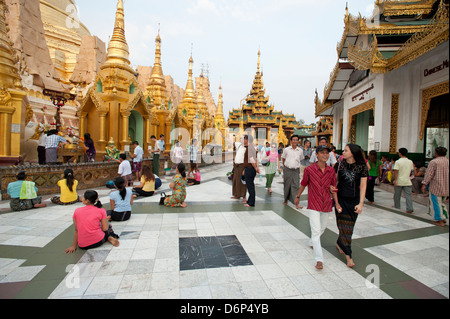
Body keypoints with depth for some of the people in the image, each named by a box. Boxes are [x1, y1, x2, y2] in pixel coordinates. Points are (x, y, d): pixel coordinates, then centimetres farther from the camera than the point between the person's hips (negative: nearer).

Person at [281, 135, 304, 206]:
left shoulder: (300, 151, 3)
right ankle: (286, 200, 26)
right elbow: (283, 158, 14)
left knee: (295, 186, -7)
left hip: (296, 170, 0)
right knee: (287, 185, 9)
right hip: (287, 170, 0)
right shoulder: (286, 149, 1)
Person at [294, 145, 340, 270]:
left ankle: (313, 242, 50)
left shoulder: (331, 171, -1)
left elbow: (333, 188, 6)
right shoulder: (309, 169, -11)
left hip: (326, 204, 5)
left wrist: (337, 203, 0)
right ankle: (319, 260, -4)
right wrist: (298, 197, 13)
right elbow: (303, 184, 3)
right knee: (316, 230, -9)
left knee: (323, 227, 22)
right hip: (314, 205, -4)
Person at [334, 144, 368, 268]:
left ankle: (339, 244, 39)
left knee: (349, 225, 13)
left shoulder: (362, 167, -7)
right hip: (341, 199, 0)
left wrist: (361, 203, -14)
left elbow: (363, 186, -9)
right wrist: (331, 187, -17)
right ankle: (348, 255, 9)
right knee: (344, 226, 0)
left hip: (354, 200, 1)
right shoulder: (339, 165, -4)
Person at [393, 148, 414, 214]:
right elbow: (411, 171, 13)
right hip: (407, 181, 3)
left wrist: (395, 180, -13)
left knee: (397, 195, 12)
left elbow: (396, 172, -15)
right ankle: (410, 209, -3)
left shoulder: (398, 162, -11)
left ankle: (397, 207, 25)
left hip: (399, 181, -3)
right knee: (408, 195, 4)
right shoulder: (410, 161, 3)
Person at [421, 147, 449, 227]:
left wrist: (424, 184, -11)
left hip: (436, 187, -7)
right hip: (446, 187, 7)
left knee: (436, 203, 2)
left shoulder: (434, 162, -13)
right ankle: (444, 218, 24)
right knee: (442, 202, 20)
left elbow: (429, 174, -15)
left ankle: (440, 220, 5)